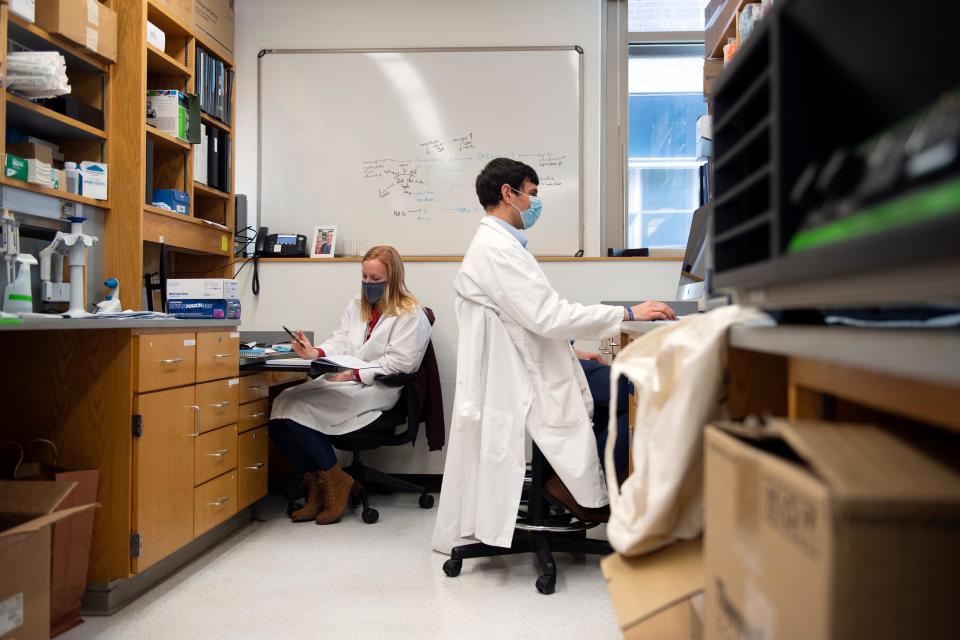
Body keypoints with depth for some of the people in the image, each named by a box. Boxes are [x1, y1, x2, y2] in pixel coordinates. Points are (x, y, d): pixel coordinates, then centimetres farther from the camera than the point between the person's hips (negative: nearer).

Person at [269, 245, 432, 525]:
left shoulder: (410, 315, -3)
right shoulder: (357, 305, 21)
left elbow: (397, 363, -12)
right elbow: (340, 341, 13)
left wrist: (354, 374, -19)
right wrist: (315, 352, -9)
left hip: (375, 389, -7)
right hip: (342, 382, 8)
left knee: (299, 407, -24)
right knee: (283, 403, -17)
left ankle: (335, 482, -5)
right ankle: (316, 485, -5)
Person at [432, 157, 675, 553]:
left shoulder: (499, 244, 15)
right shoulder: (496, 248, -18)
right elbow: (548, 316, -24)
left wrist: (569, 354, 14)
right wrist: (627, 314, -18)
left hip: (521, 368, 10)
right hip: (511, 383, -10)